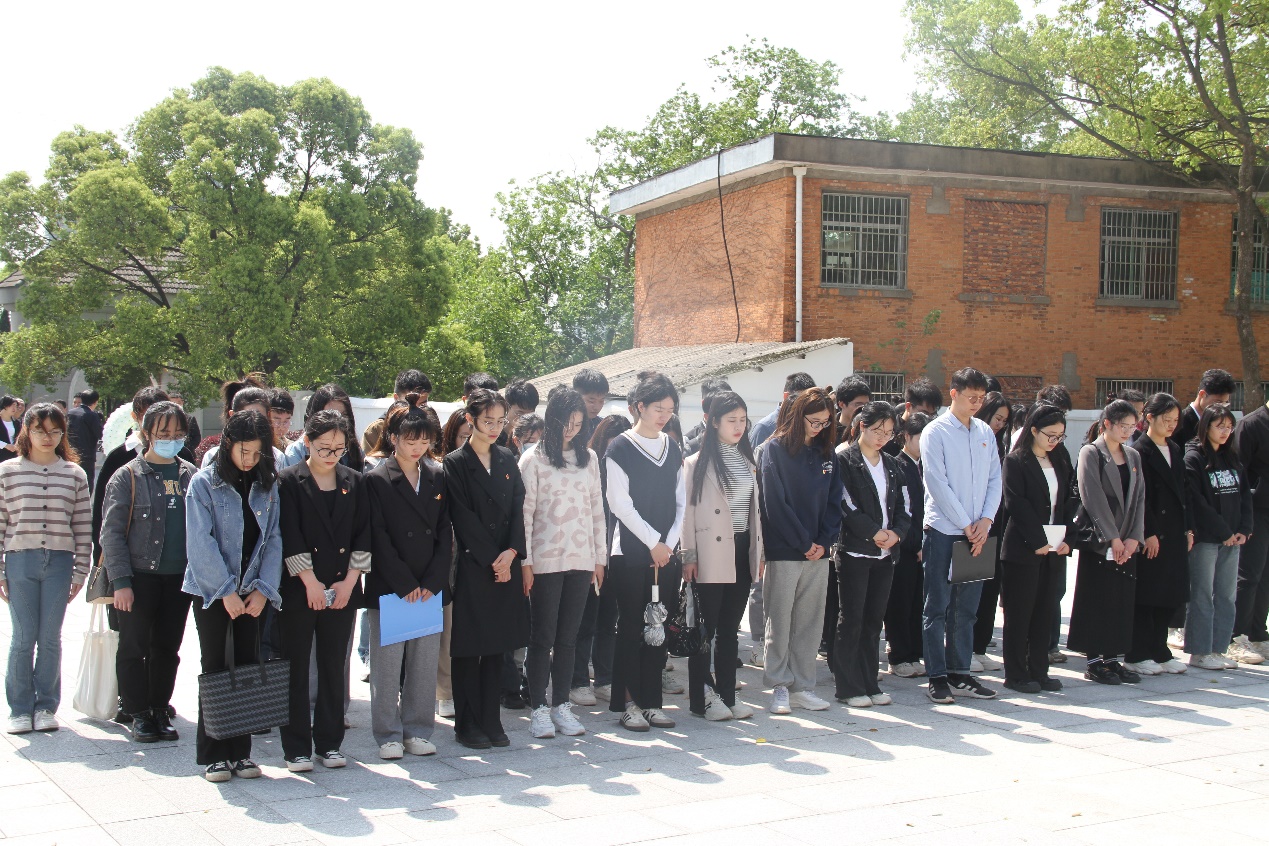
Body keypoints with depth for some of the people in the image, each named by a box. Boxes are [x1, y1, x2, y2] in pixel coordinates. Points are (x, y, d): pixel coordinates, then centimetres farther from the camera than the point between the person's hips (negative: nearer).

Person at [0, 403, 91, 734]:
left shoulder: (74, 474, 6)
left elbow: (83, 526, 7)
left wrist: (80, 571, 4)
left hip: (59, 562, 1)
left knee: (50, 639, 5)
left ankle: (46, 706, 17)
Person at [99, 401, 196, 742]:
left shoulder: (192, 476, 7)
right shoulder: (127, 477, -3)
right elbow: (112, 532, -5)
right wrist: (120, 581, -12)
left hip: (180, 576, 3)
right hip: (140, 576, -3)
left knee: (168, 648, 9)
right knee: (134, 647, 3)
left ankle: (160, 710, 20)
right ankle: (139, 714, 14)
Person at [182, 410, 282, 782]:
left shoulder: (267, 486, 6)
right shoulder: (204, 483, -6)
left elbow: (273, 539, 5)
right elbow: (201, 543, -11)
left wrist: (263, 589, -6)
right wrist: (226, 591, -14)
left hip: (251, 593, 3)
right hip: (211, 591, -3)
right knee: (216, 668, 1)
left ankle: (241, 751, 11)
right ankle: (214, 755, 8)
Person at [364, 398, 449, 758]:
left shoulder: (438, 477, 9)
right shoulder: (377, 479, -3)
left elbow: (445, 533, 8)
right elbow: (378, 538, -7)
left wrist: (432, 582, -3)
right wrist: (405, 584, -11)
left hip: (430, 588, 4)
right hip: (387, 589, -3)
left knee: (425, 663, 6)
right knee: (387, 664, 0)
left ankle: (418, 730, 17)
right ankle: (389, 735, 10)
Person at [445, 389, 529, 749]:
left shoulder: (507, 459, 12)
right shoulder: (455, 463, -4)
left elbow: (518, 508, 7)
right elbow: (463, 518, -9)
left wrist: (512, 552, -7)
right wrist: (492, 559, -11)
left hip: (505, 566, 5)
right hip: (472, 567, -5)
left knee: (498, 646, 7)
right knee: (469, 648, 1)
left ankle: (490, 721, 14)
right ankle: (467, 723, 9)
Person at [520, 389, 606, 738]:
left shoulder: (589, 458, 10)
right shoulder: (534, 460, -3)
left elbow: (597, 509, 13)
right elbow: (525, 512, -4)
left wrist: (600, 558, 10)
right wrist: (525, 561, -8)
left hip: (581, 560, 4)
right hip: (545, 561, -4)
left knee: (568, 636, 8)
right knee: (543, 636, 1)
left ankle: (561, 706, 15)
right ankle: (539, 709, 7)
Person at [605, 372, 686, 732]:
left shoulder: (673, 449, 13)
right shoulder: (620, 448, -3)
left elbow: (681, 501, 12)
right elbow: (620, 503, -9)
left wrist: (670, 542, -2)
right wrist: (653, 542, -11)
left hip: (666, 553, 5)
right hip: (630, 552, -5)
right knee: (631, 626, -2)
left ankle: (651, 701, 11)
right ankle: (628, 703, 5)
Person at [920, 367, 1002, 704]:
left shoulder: (986, 433, 11)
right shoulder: (936, 432, -5)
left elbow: (995, 478, 11)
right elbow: (937, 482, -11)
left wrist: (986, 519, -4)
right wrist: (965, 524, -12)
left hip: (976, 532, 5)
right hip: (943, 530, -5)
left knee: (966, 607, 9)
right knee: (937, 607, -1)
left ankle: (959, 673, 16)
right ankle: (937, 676, 3)